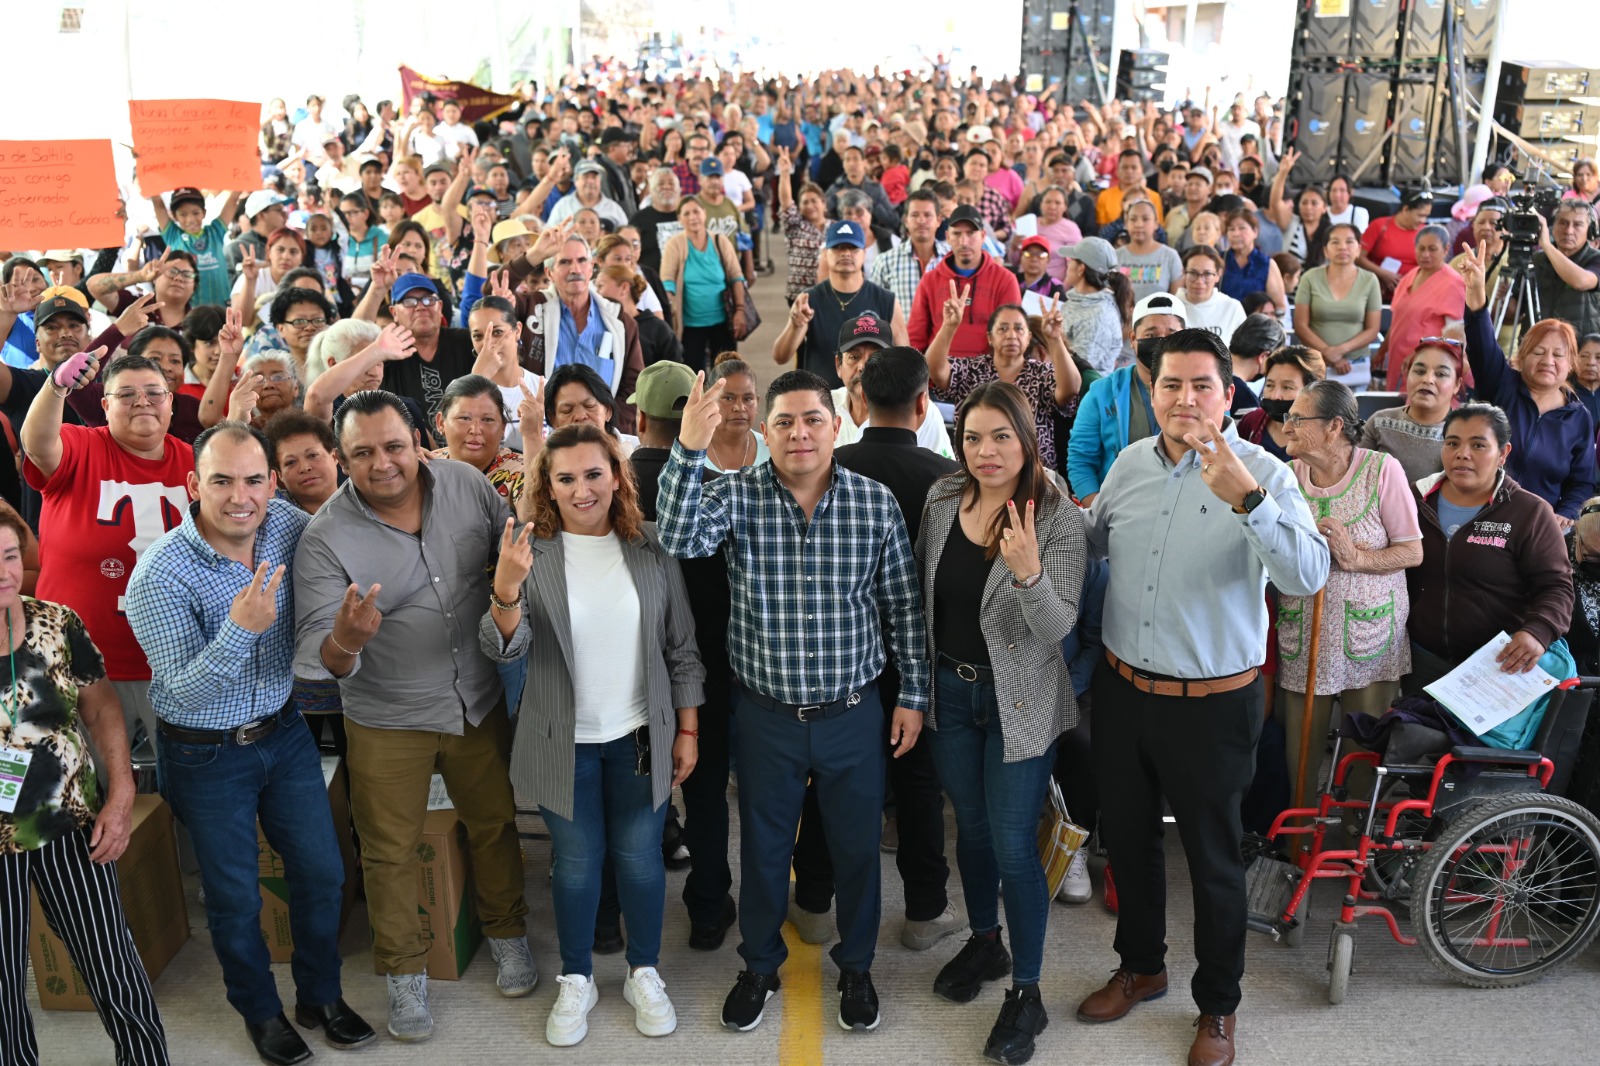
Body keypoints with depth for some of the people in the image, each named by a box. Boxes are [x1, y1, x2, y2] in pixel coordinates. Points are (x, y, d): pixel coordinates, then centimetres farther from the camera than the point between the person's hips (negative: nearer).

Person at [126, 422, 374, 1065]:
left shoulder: (290, 526, -12)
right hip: (205, 755, -4)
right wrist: (240, 629, -40)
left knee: (321, 870, 13)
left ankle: (320, 995, 37)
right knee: (235, 896, 12)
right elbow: (184, 690, -24)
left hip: (283, 733, 4)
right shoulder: (160, 576, -24)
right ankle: (260, 1012, 37)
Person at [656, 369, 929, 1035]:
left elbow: (903, 605, 0)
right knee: (763, 848, 17)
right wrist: (689, 450, -40)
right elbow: (679, 540, -28)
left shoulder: (875, 502, -7)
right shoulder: (736, 496, -8)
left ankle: (855, 967, 40)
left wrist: (914, 694, 1)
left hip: (853, 714, 0)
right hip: (766, 716, 0)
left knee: (857, 847, 16)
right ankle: (759, 967, 40)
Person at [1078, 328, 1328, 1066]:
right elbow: (1091, 543, 18)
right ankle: (1140, 967, 45)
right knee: (1127, 838, 21)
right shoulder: (1130, 464, 1)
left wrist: (1246, 500, -42)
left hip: (1212, 702, -5)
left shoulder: (1263, 474, -15)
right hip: (1122, 691, 5)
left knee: (1213, 859, 11)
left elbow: (1307, 575, -30)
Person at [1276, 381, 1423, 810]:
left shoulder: (1382, 469, -7)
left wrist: (1357, 557, -20)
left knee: (1366, 755, 7)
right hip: (1302, 638, 3)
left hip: (1368, 632, -2)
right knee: (1300, 749, 5)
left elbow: (1412, 551, -6)